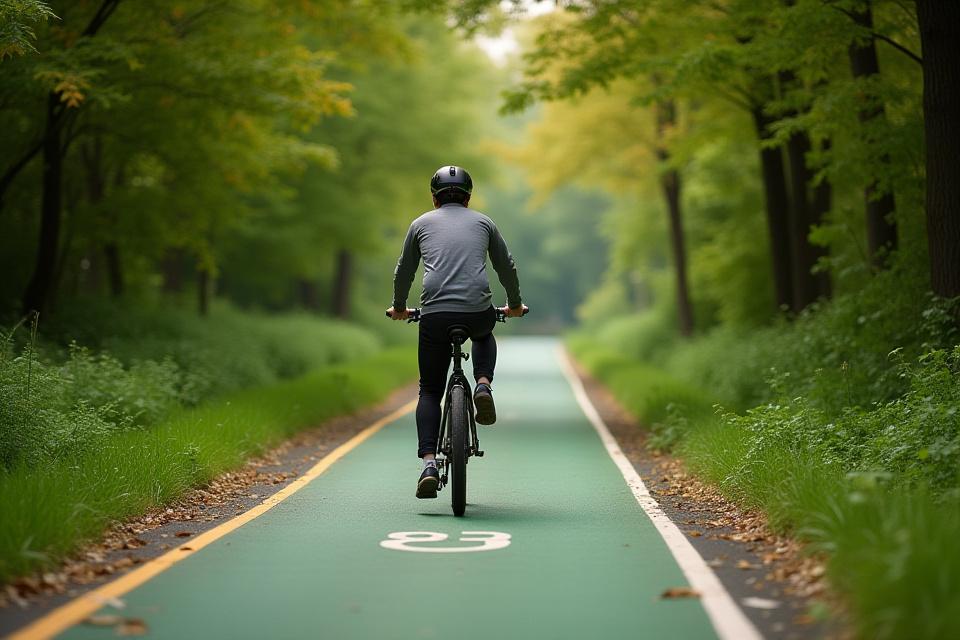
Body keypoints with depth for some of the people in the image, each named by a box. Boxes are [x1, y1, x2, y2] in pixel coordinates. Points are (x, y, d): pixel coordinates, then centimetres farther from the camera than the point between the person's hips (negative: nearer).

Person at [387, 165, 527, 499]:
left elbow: (404, 272, 27)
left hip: (435, 315, 0)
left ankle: (429, 463, -5)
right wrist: (514, 304, 43)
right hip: (478, 311, 1)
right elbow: (507, 267, 26)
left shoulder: (422, 224, 19)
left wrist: (399, 307, 44)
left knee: (430, 391, 12)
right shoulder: (482, 222, 19)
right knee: (484, 335, 38)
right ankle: (483, 386, 10)